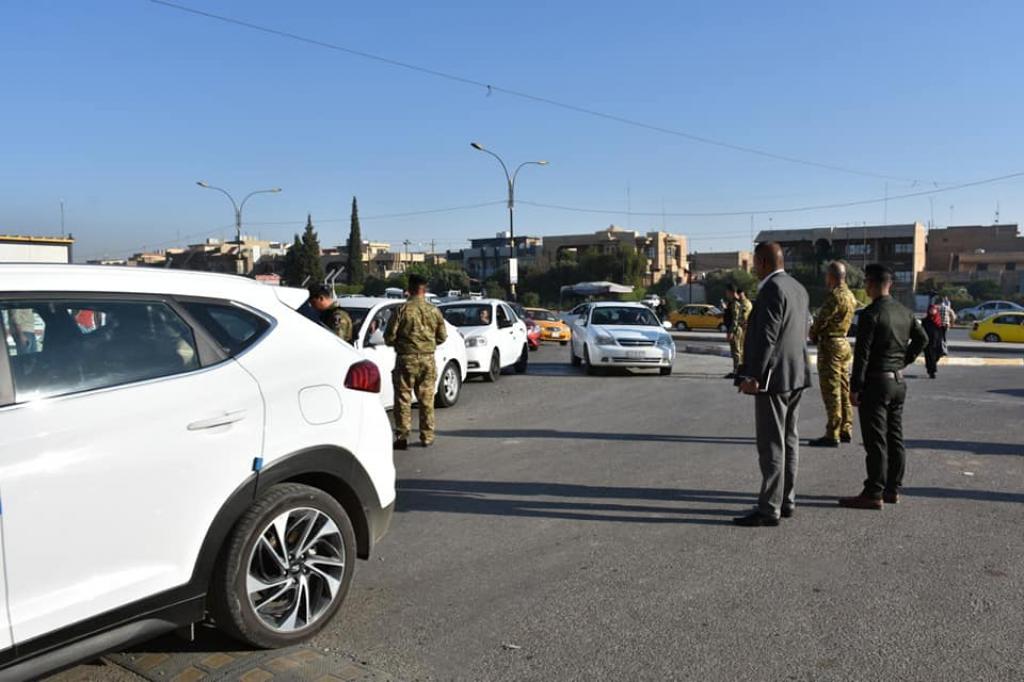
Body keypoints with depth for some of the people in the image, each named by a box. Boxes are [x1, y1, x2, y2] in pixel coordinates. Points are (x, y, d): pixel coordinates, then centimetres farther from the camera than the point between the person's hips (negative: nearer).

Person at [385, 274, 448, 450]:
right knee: (427, 399, 11)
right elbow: (442, 336, 8)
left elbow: (389, 336, -7)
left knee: (403, 399, 4)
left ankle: (402, 436, 3)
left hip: (406, 359, -3)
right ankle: (427, 437, 16)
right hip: (428, 359, 3)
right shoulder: (434, 311, 0)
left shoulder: (402, 310, -9)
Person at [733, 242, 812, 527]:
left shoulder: (772, 289, -16)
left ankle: (769, 509, -1)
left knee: (771, 445, -6)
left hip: (774, 376, -10)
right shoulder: (798, 289, 13)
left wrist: (753, 376, -20)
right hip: (796, 375, 10)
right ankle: (786, 501, 22)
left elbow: (767, 336, -21)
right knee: (788, 440, 14)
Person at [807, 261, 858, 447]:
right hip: (844, 343, 9)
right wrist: (817, 335, 9)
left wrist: (813, 336, 4)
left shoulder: (835, 295, -17)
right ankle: (846, 430, 20)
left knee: (831, 391, -6)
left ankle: (832, 435, -4)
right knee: (844, 389, 14)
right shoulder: (850, 295, 12)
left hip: (830, 344, -9)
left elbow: (821, 320, -16)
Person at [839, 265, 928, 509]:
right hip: (899, 381, 8)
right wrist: (903, 361, 18)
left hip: (876, 382, -8)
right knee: (895, 438, 14)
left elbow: (862, 353, -17)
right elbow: (922, 338, 18)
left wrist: (855, 387, -14)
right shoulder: (905, 313, 9)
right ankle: (893, 489, 22)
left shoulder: (870, 314, -15)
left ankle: (873, 494, 0)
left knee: (876, 441, -4)